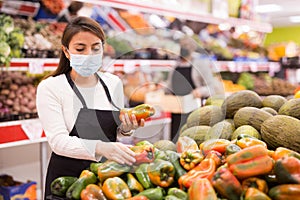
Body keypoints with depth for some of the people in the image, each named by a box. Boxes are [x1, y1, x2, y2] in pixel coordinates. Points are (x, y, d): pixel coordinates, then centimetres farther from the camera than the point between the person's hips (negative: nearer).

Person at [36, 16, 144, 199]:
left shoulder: (114, 83, 1)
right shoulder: (49, 88, -12)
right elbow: (58, 141, -22)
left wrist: (126, 128, -9)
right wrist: (99, 148, -36)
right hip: (68, 176, -4)